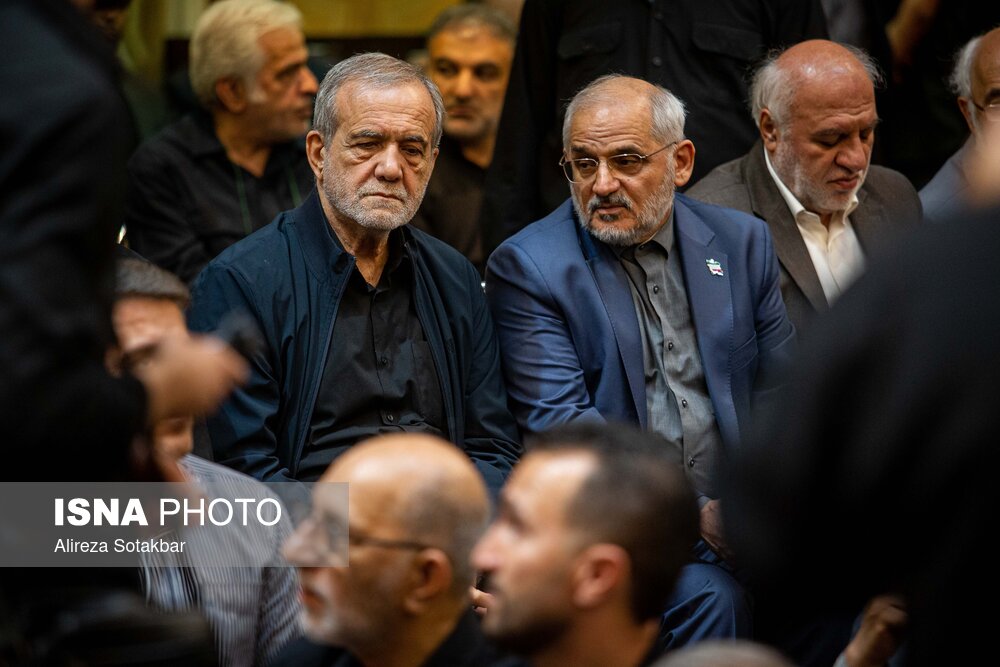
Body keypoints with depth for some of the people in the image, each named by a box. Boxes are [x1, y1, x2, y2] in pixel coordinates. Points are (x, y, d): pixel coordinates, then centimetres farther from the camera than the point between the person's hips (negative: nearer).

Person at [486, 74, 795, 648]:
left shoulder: (742, 242, 13)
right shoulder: (528, 266, 0)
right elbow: (559, 421, -9)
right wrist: (695, 515, -19)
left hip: (739, 510, 4)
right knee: (708, 596, -32)